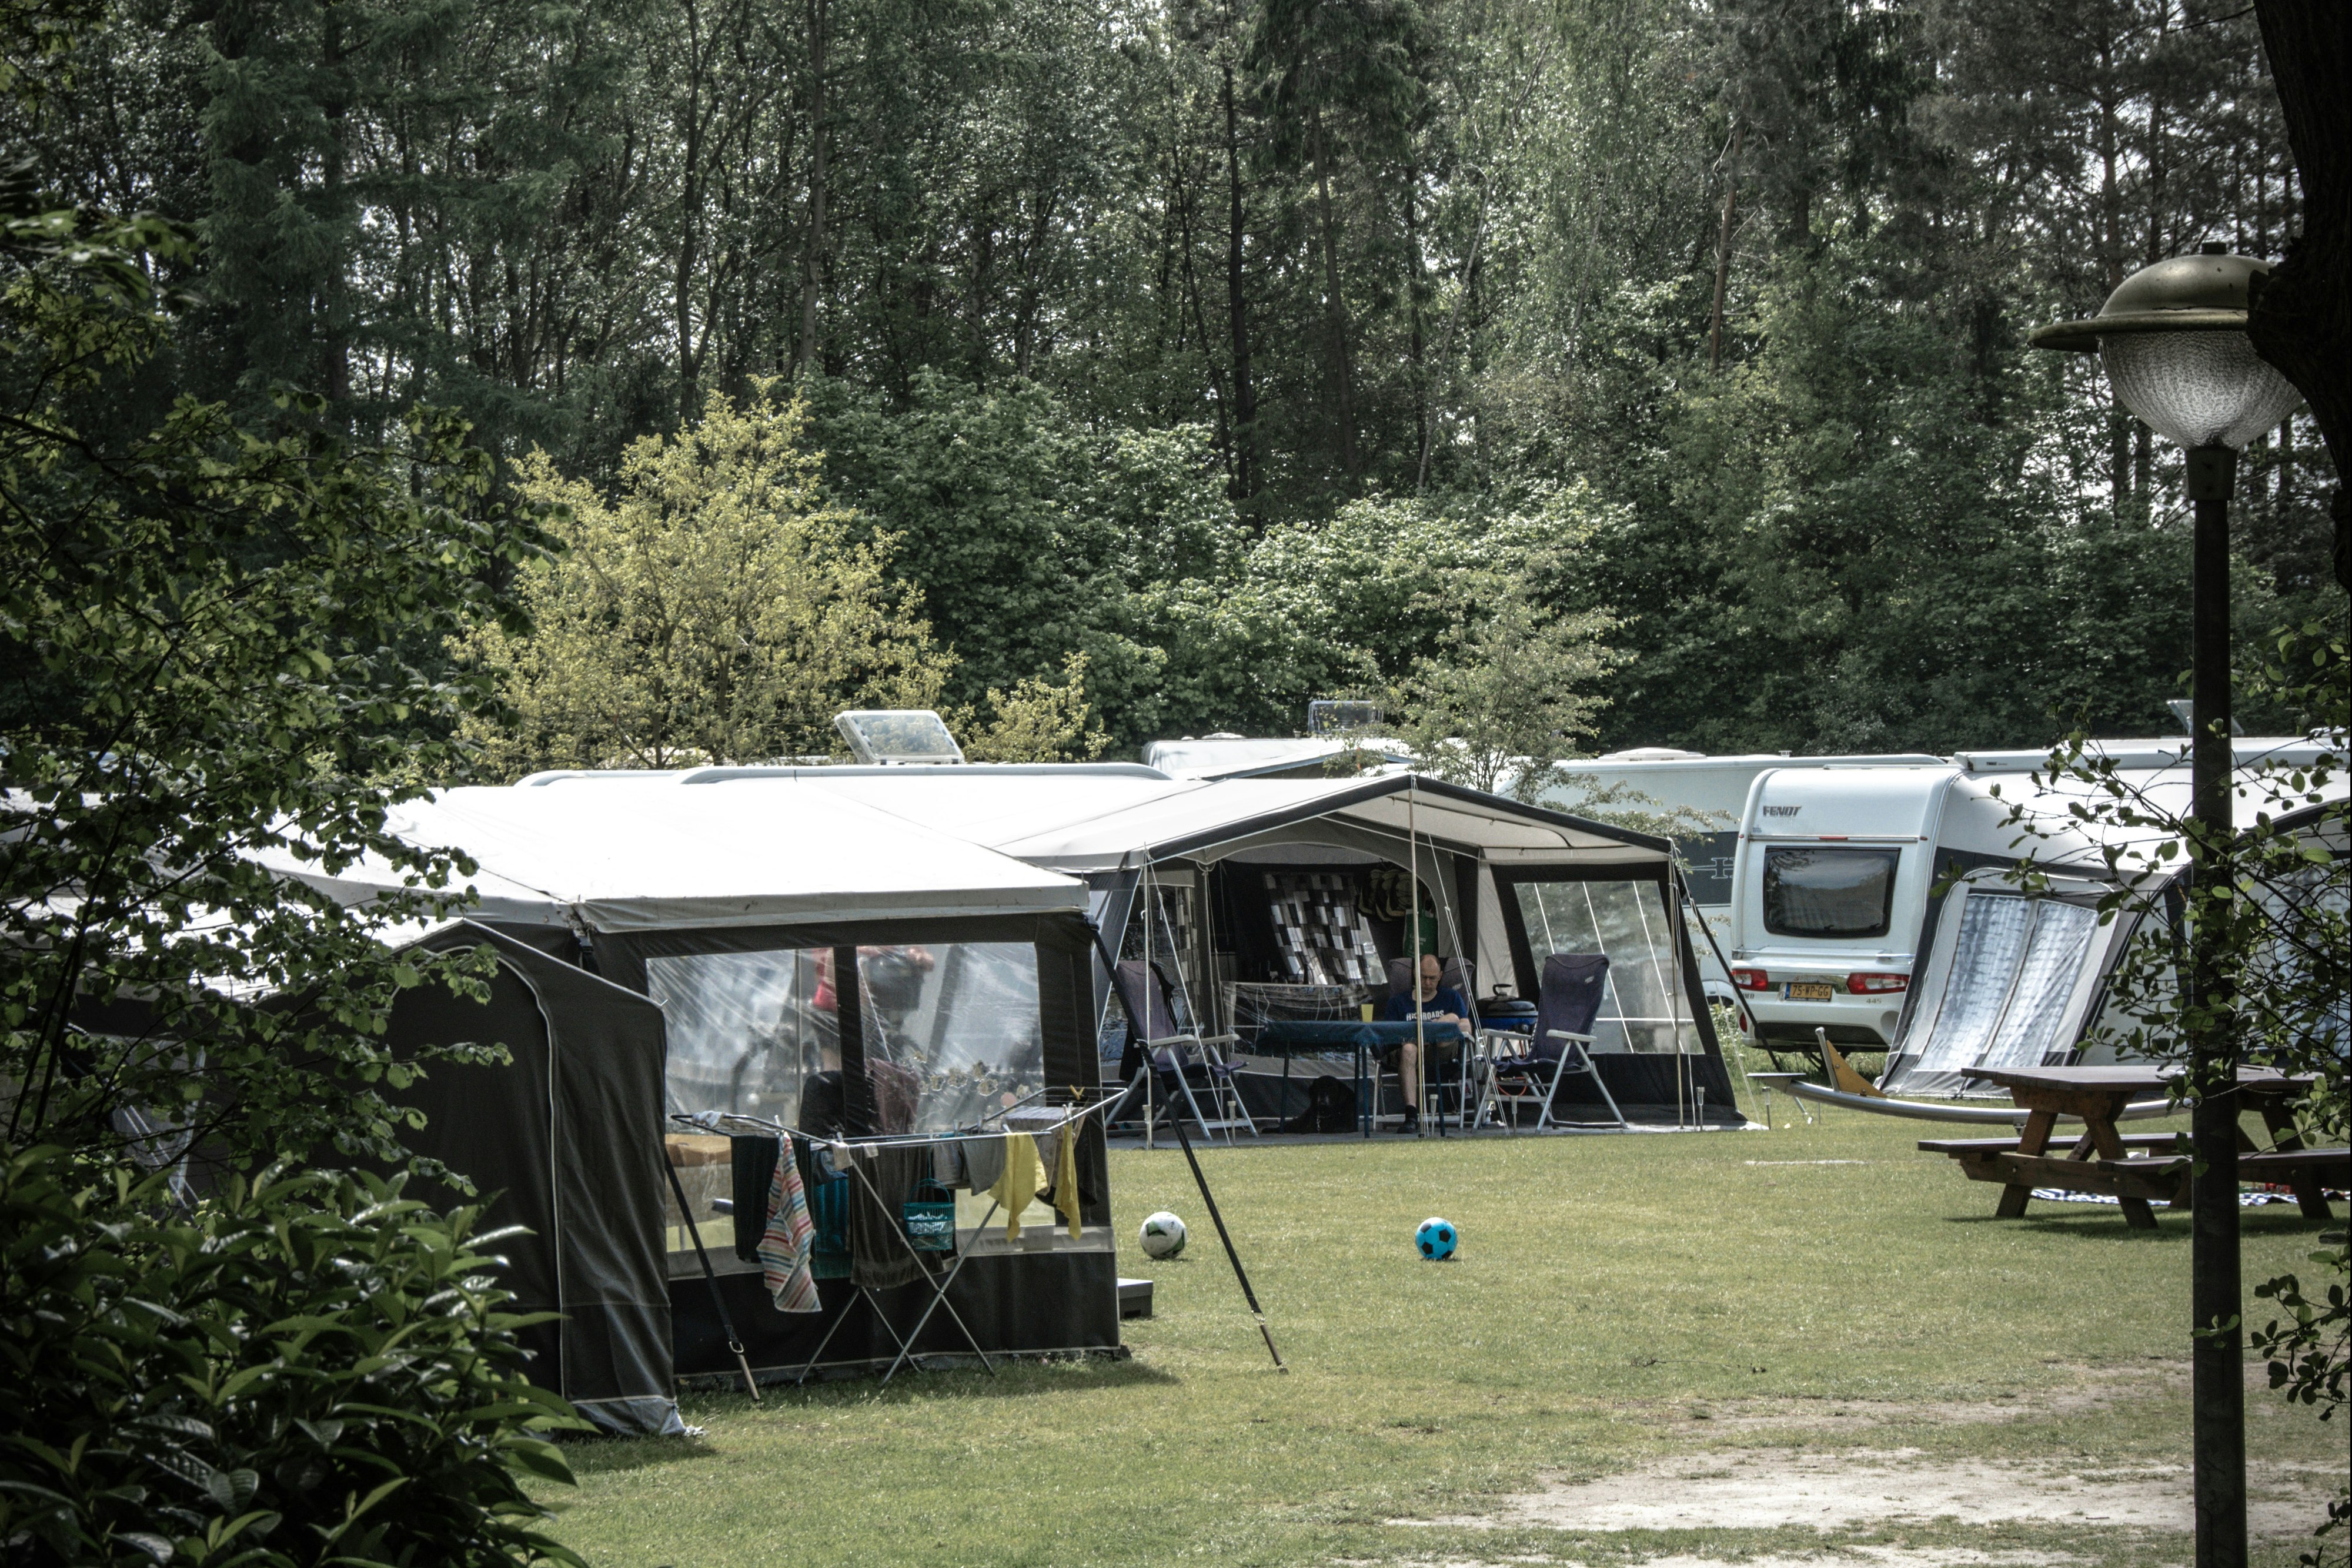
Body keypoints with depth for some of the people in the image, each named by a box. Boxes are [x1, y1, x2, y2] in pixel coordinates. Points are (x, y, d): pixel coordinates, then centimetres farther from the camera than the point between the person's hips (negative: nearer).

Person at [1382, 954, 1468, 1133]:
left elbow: (1466, 1027, 8)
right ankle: (1412, 1116, -51)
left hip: (1443, 1054, 0)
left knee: (1453, 1018, -26)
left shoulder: (1451, 997, 23)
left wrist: (1438, 1028, -11)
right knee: (1409, 1050, -39)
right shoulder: (1399, 1001, 22)